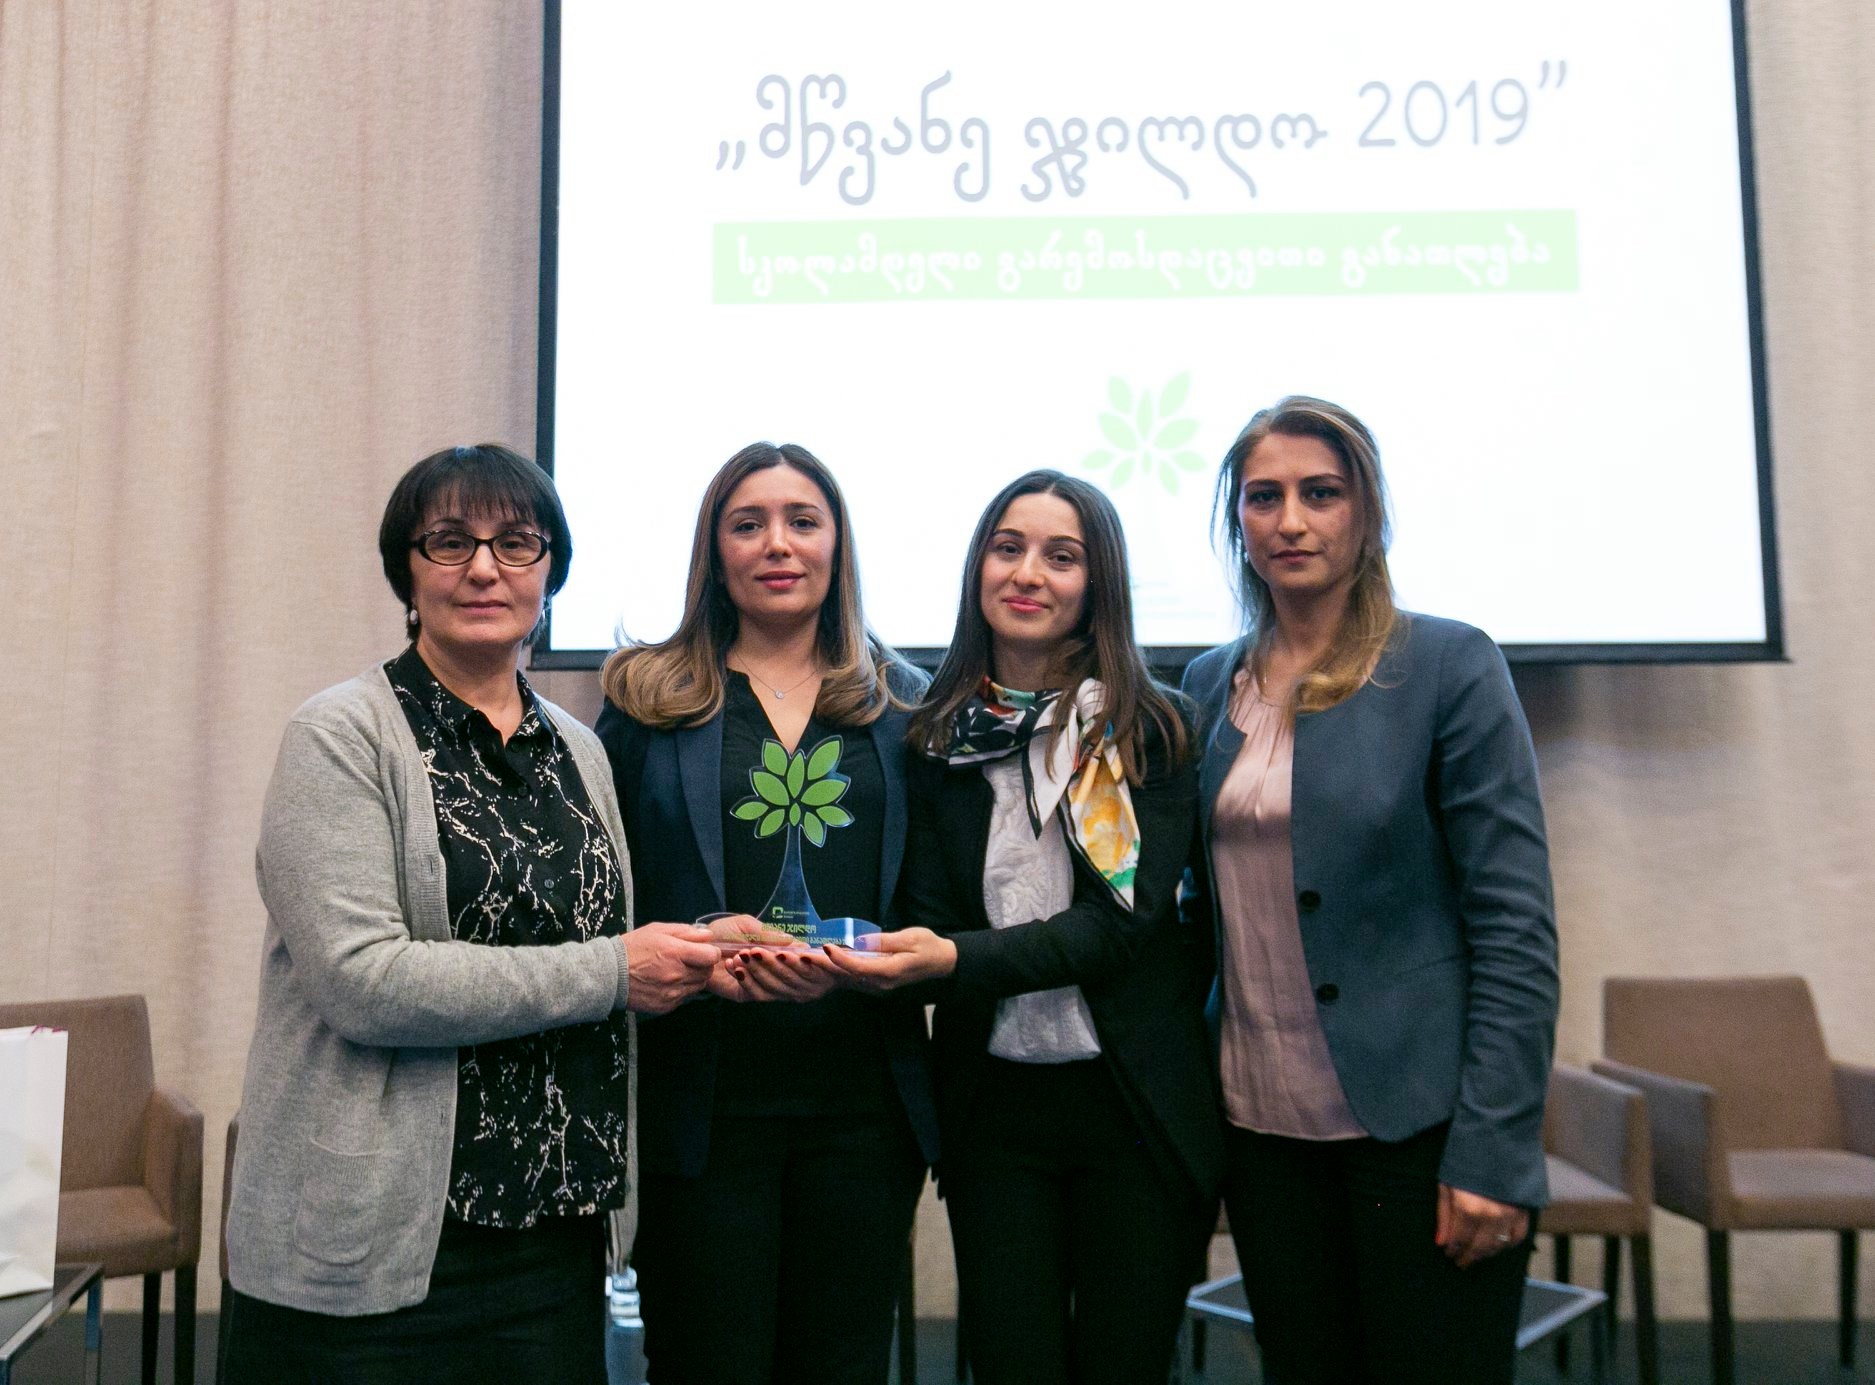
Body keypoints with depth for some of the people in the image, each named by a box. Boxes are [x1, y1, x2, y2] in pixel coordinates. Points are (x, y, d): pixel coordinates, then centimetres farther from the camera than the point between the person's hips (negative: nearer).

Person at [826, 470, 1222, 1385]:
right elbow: (930, 922, 0)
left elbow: (1128, 916, -13)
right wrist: (885, 960, -24)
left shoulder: (1151, 729, -4)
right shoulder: (940, 740, 3)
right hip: (993, 1103, 2)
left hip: (1136, 1101, -1)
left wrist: (958, 961, -26)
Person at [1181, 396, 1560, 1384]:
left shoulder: (1449, 665, -7)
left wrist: (1493, 1150, -15)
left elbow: (1515, 924, -10)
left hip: (1414, 1119, -4)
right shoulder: (1209, 685, 7)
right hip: (1261, 1121, 4)